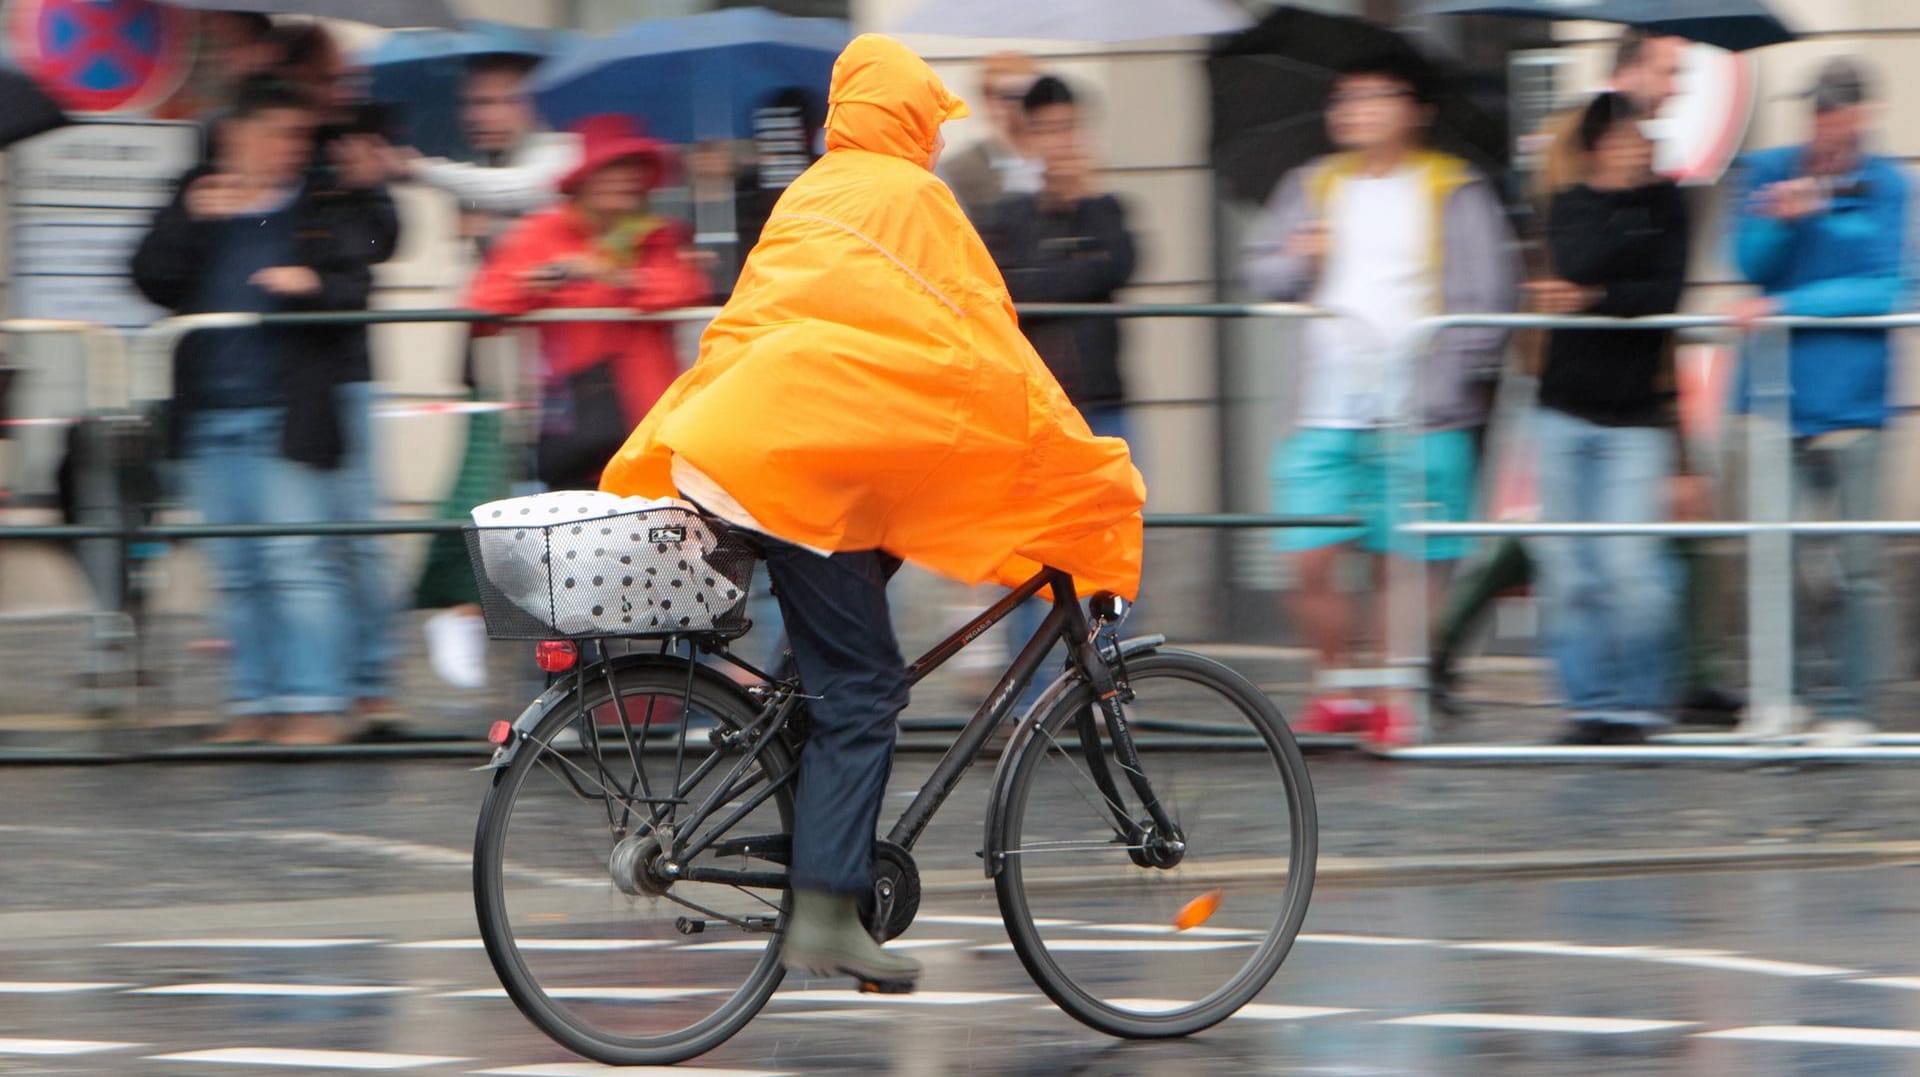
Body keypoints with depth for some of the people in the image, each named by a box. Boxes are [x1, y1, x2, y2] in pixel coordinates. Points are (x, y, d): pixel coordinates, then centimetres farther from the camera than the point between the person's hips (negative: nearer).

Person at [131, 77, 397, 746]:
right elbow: (154, 280, 3)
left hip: (288, 413, -4)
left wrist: (312, 285, -22)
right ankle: (257, 700, 15)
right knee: (235, 571, 8)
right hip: (208, 413, 4)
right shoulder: (196, 200, 13)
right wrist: (192, 220, -10)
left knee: (298, 562, -9)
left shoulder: (328, 210, 6)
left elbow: (356, 289, -2)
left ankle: (318, 702, -7)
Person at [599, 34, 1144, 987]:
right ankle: (824, 916, -13)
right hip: (804, 462, -9)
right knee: (859, 688, -8)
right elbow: (983, 345, -5)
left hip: (736, 439, 9)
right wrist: (1084, 471, 0)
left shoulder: (811, 196, 24)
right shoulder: (911, 197, -3)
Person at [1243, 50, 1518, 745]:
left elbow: (1487, 294, -2)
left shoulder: (1454, 191, 3)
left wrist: (1460, 376, -10)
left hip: (1421, 413, -3)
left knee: (1408, 568, -1)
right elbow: (1265, 278, 14)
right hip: (1329, 413, 3)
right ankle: (1340, 691, 15)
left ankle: (1400, 702, 12)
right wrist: (1294, 260, -8)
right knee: (1310, 563, -3)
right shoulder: (1313, 187, 15)